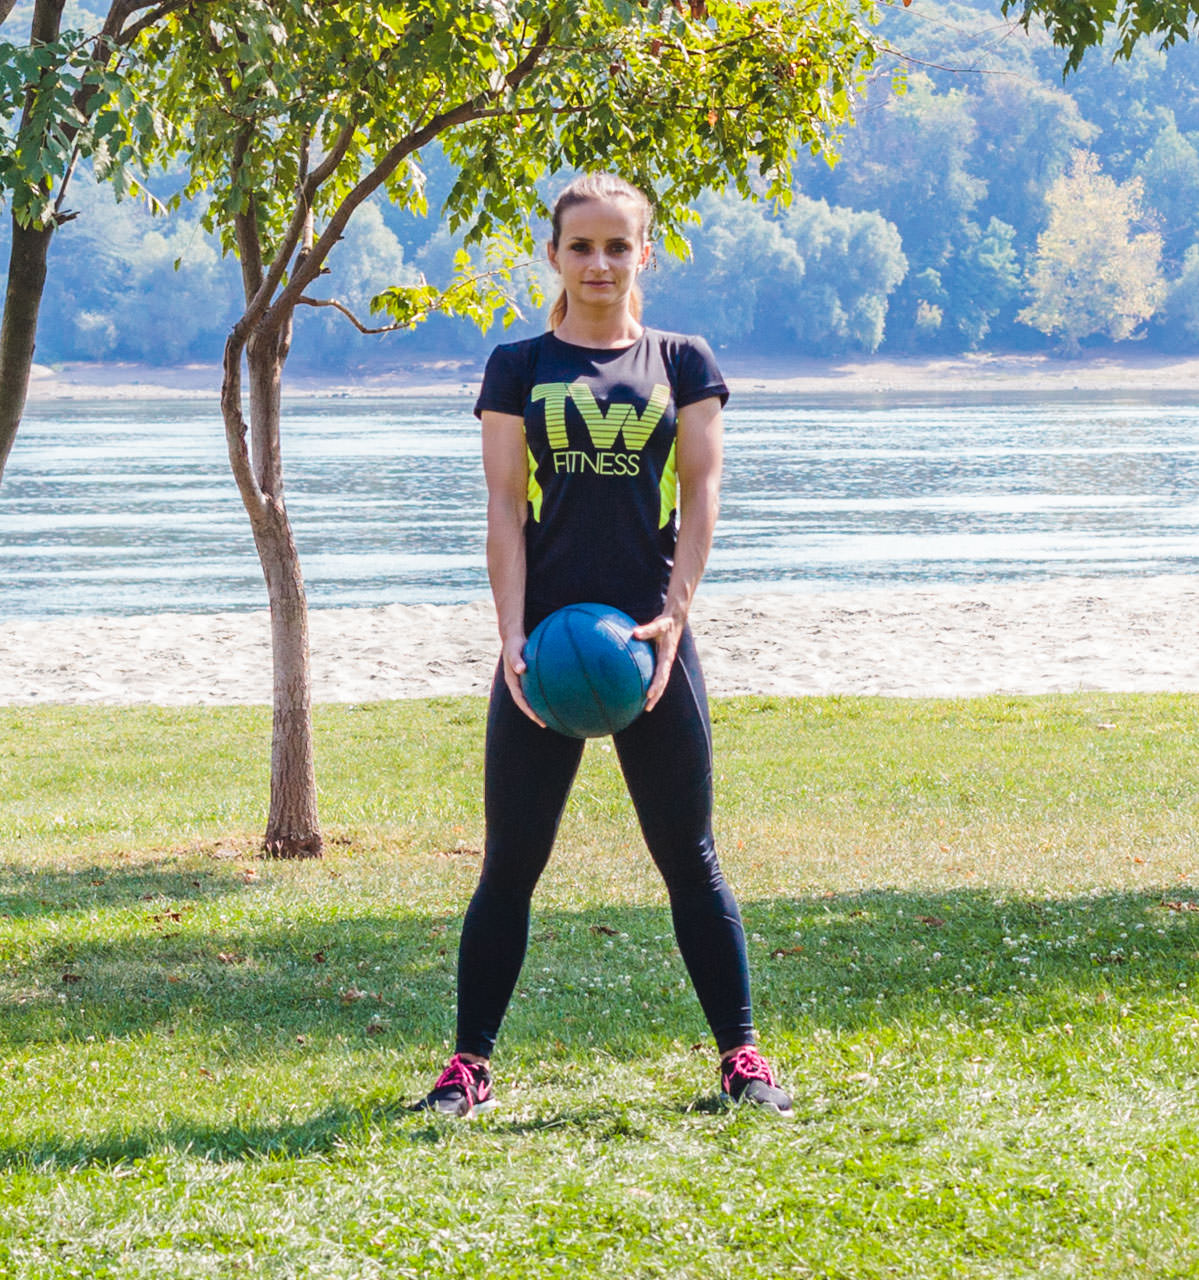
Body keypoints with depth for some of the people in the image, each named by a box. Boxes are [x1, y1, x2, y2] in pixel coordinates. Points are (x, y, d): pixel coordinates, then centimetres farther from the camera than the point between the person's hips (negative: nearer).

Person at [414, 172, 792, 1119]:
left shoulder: (683, 363, 8)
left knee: (689, 857, 5)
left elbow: (701, 496, 2)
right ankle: (470, 1065, 11)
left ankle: (742, 1057, 12)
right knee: (511, 864, 2)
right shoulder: (520, 368, 7)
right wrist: (513, 638, -10)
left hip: (650, 636, 0)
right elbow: (506, 509, 1)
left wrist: (672, 616, -12)